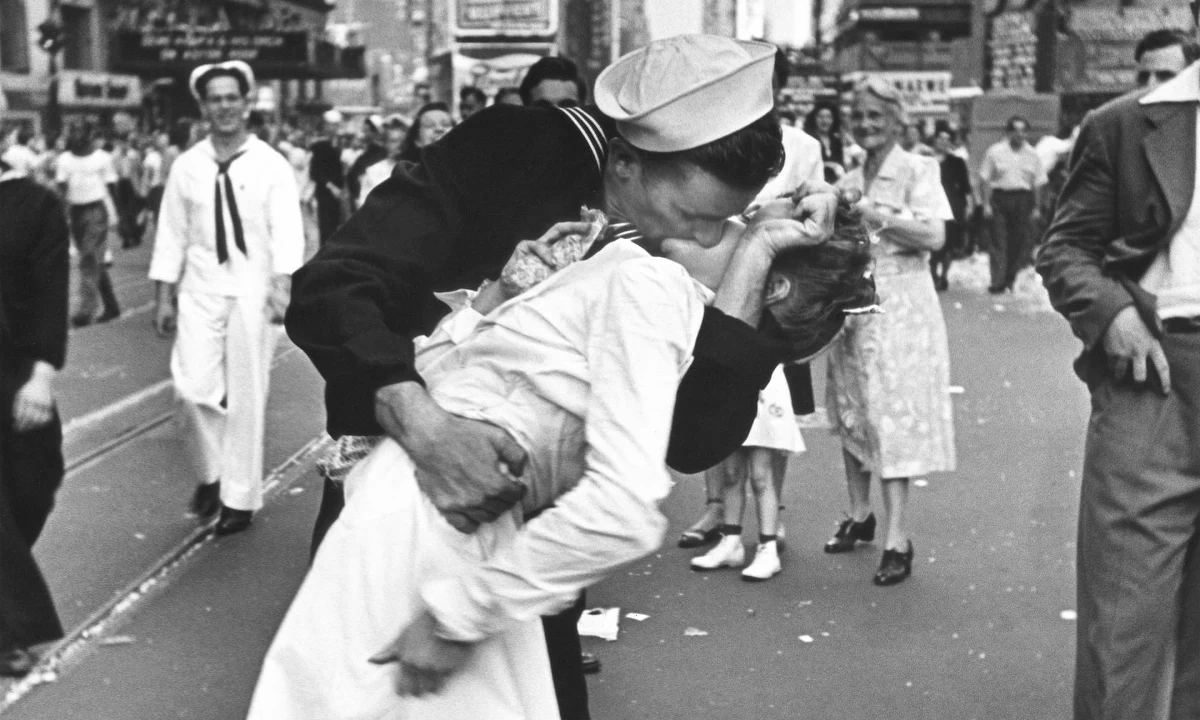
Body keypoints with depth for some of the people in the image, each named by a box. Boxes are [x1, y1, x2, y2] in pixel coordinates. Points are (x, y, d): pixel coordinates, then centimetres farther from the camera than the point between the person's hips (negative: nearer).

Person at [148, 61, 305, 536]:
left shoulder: (271, 165, -3)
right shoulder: (186, 167, 5)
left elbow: (287, 231, -9)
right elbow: (172, 234, 7)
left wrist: (282, 286, -23)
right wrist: (164, 297, 4)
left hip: (251, 291, -2)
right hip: (200, 289, 2)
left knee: (246, 396, 3)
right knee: (192, 388, -8)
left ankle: (240, 497, 17)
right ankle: (210, 472, 19)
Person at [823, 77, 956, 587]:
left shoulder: (917, 170, -2)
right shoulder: (848, 181, 15)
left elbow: (934, 236, -14)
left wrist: (876, 215, -18)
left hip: (898, 307, -6)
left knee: (892, 416, -9)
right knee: (851, 412, 10)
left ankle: (898, 538, -6)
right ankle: (860, 515, 24)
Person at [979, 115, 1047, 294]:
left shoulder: (1032, 155, 9)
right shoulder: (995, 152, 2)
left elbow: (1038, 183, 10)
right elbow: (985, 180, 2)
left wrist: (1036, 208, 5)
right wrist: (986, 204, -5)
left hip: (1023, 200, 2)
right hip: (999, 197, -2)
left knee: (1019, 243, 2)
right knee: (999, 242, -6)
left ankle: (1010, 279, 16)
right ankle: (997, 282, -8)